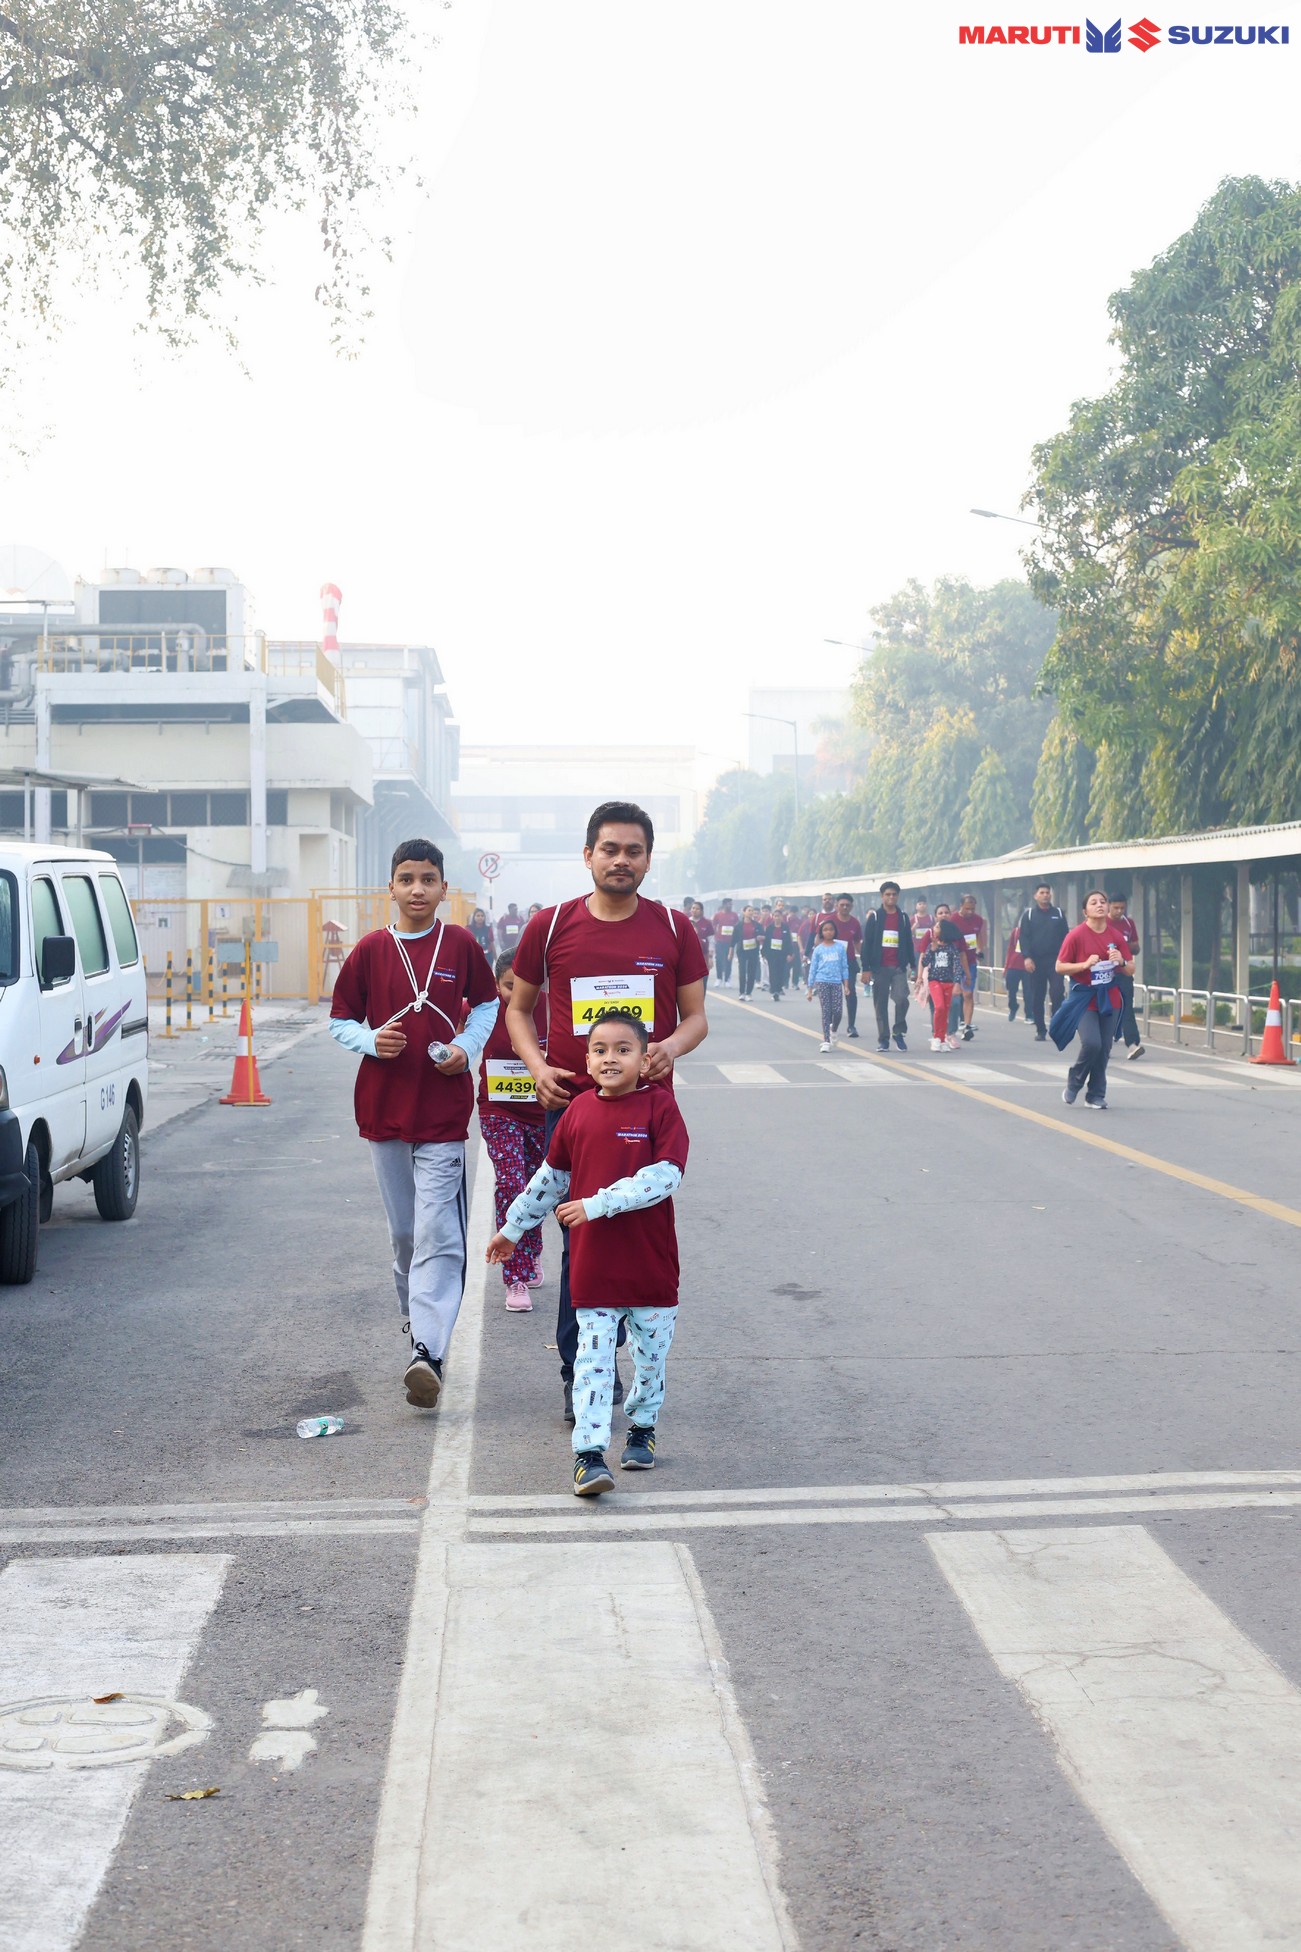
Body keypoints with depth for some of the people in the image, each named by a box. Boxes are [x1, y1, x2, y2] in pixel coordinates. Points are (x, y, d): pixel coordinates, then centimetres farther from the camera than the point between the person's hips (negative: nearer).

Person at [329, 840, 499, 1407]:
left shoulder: (460, 945, 1)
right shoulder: (371, 950, 2)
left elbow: (488, 1003, 15)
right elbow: (340, 1020, 9)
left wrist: (468, 1046, -3)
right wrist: (371, 1040, -12)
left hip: (444, 1110, -2)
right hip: (384, 1105, 2)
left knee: (438, 1233, -12)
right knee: (404, 1232, 13)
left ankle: (427, 1350, -19)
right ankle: (418, 1315, 33)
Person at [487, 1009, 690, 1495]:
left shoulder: (659, 1107, -8)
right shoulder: (580, 1109, 3)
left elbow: (665, 1177, -19)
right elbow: (551, 1177, 15)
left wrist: (598, 1205, -23)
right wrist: (512, 1228, 21)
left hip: (651, 1262, -1)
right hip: (592, 1266, 1)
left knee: (651, 1353, 13)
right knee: (593, 1357, -3)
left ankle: (642, 1427, 35)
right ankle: (589, 1453, -3)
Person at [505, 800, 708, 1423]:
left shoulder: (673, 928, 4)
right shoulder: (551, 925, 3)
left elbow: (695, 1017, 9)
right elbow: (518, 1007, 13)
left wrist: (672, 1046, -13)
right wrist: (536, 1065, -4)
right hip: (570, 1103, -1)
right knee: (580, 1240, 0)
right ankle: (578, 1377, 10)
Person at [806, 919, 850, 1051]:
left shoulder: (840, 947, 6)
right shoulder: (818, 949, 5)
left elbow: (845, 967, 7)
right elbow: (812, 969, 8)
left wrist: (846, 986, 0)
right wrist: (810, 990, 7)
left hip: (836, 982, 1)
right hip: (822, 982, -1)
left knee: (837, 1011, -4)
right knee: (826, 1011, -4)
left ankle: (833, 1030, 28)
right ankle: (826, 1041, 0)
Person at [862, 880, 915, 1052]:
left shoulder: (903, 917, 10)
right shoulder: (875, 917, 2)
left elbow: (909, 942, 14)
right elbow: (867, 943, -1)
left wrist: (912, 964, 9)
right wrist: (866, 969, -6)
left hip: (899, 967, 1)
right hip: (879, 967, -1)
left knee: (902, 999, -14)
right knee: (881, 1004, 2)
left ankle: (898, 1032, 5)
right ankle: (883, 1039, 11)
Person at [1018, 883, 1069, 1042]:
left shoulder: (1058, 914, 9)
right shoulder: (1029, 914, 5)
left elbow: (1065, 937, 9)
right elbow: (1023, 937, -2)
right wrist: (1027, 957, -13)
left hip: (1055, 960, 0)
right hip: (1036, 961, 0)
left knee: (1057, 992, -16)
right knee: (1037, 997, 4)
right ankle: (1040, 1030, 13)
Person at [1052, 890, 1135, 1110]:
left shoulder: (1117, 936, 5)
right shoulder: (1076, 935, -7)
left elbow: (1130, 970, 9)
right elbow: (1059, 967, -6)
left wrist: (1121, 961, -13)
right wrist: (1085, 964, -20)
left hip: (1109, 998, 4)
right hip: (1084, 998, -4)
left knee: (1104, 1049, 3)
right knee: (1091, 1043, -18)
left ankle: (1096, 1096, 16)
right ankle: (1074, 1083, 8)